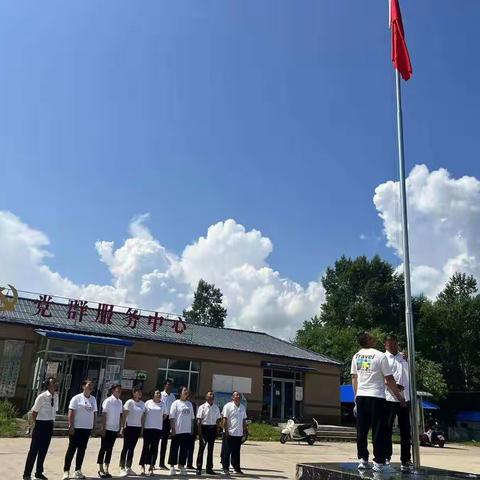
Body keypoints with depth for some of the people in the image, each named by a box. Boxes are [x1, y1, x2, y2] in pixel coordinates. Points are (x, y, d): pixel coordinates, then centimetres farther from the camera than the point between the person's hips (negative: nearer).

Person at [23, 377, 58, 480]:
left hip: (50, 425, 6)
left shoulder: (56, 396, 1)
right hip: (41, 424, -6)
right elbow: (34, 412, -8)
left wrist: (52, 423, 7)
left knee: (43, 450, 14)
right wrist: (35, 424, -2)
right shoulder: (42, 397, -15)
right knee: (34, 449, 1)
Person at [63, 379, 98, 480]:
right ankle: (66, 471, 9)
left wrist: (93, 426, 8)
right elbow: (71, 413, -9)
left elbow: (94, 413, 12)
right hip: (77, 427, -5)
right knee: (72, 448, 1)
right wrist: (71, 426, -15)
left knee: (82, 449, 10)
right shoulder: (77, 398, -7)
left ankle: (78, 471, 20)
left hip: (87, 428, 5)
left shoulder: (93, 399, 8)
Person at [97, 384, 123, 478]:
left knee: (109, 449, 11)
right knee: (103, 448, 3)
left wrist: (119, 428, 10)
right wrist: (103, 428, -14)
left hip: (115, 429, 6)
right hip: (107, 428, -6)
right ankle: (100, 469, 14)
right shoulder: (108, 401, -11)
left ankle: (106, 469, 18)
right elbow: (103, 415, -11)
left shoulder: (120, 402, 7)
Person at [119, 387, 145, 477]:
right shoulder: (130, 402, -9)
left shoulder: (142, 403, 8)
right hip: (129, 427, -5)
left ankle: (128, 468, 20)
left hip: (137, 428, 5)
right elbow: (124, 415, -9)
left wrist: (142, 428, 10)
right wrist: (124, 426, -13)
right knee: (126, 447, -1)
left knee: (132, 448, 11)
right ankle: (122, 468, 5)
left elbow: (142, 416, 12)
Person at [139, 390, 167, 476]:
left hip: (158, 428, 2)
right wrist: (142, 426, 1)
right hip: (148, 428, -2)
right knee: (146, 447, 1)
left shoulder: (163, 404, 7)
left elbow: (165, 415, 15)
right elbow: (143, 415, 5)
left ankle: (151, 467, 12)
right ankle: (143, 466, 9)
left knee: (154, 448, 4)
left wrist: (159, 420, 7)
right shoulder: (148, 403, 2)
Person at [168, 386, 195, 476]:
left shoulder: (190, 404, 12)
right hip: (177, 431, -4)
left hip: (187, 431, 5)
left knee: (184, 449, 8)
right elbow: (172, 417, -7)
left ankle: (182, 466, 19)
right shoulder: (176, 403, -3)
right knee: (174, 448, 2)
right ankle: (172, 466, 12)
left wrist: (192, 429, 11)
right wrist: (173, 429, -12)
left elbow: (192, 417, 15)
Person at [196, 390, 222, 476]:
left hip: (213, 428, 4)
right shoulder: (202, 407, -8)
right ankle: (199, 468, 11)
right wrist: (200, 432, -13)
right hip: (204, 427, -4)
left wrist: (217, 430, 5)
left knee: (210, 449, 12)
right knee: (201, 448, 2)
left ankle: (209, 468, 21)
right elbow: (199, 421, -9)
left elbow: (218, 419, 12)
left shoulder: (216, 407, 6)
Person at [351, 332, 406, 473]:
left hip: (360, 397, 5)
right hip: (377, 397, -5)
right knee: (379, 431, 3)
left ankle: (363, 460, 14)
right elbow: (389, 379, -8)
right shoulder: (380, 356, -10)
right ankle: (379, 462, 5)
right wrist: (400, 397, 2)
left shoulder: (356, 356, 6)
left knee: (362, 430, 10)